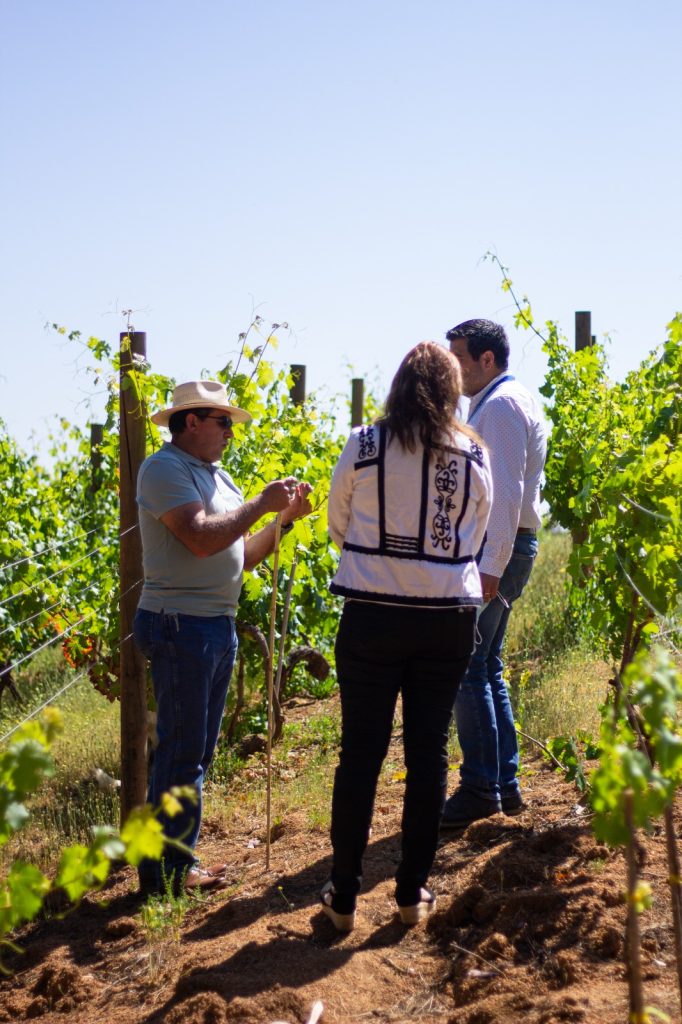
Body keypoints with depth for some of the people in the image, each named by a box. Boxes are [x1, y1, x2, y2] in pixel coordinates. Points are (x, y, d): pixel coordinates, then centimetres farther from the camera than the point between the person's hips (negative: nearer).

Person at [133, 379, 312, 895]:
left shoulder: (218, 476, 18)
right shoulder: (165, 468, -10)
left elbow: (241, 555, 18)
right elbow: (201, 540, -22)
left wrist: (285, 519, 6)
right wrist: (262, 503, -14)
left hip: (219, 625, 9)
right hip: (180, 624, -9)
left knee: (199, 750, 13)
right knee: (182, 751, -5)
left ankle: (180, 858, 22)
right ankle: (167, 871, 3)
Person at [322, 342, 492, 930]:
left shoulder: (364, 446, -5)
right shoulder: (475, 456, 0)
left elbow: (338, 527, 8)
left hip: (374, 613, -1)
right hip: (449, 618, 1)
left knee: (360, 754, 7)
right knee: (429, 753, 11)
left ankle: (344, 897, 14)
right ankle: (413, 892, 18)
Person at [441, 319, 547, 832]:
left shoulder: (500, 405, -12)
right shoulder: (513, 401, 19)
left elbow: (506, 491, -21)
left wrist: (490, 566, -24)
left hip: (496, 549, -11)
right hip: (501, 548, 11)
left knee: (467, 667, -7)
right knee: (487, 667, 14)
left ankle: (480, 789, -2)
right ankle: (506, 783, 19)